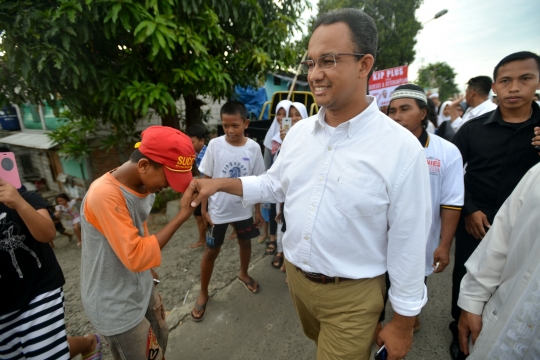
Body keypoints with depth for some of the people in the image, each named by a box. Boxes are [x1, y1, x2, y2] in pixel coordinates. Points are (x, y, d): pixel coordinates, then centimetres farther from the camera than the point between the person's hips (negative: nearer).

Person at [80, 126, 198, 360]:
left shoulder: (144, 185, -4)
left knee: (161, 339, 21)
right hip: (115, 306, -7)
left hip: (142, 289, 7)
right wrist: (182, 215, -31)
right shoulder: (104, 195, -30)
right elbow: (135, 257, -30)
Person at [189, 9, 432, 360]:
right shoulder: (299, 131, -5)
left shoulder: (402, 149, -21)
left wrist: (403, 322, -5)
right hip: (295, 276, 6)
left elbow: (408, 245, -14)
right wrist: (221, 183, -4)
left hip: (351, 295, -6)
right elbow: (274, 185, 6)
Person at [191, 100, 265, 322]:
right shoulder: (215, 145, -13)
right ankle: (203, 294, 33)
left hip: (244, 208, 2)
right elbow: (206, 179, -6)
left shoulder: (253, 148, -9)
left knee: (245, 243, 22)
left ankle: (243, 274, 52)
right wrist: (204, 208, -6)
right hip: (218, 209, -1)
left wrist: (258, 210, 3)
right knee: (211, 251, 11)